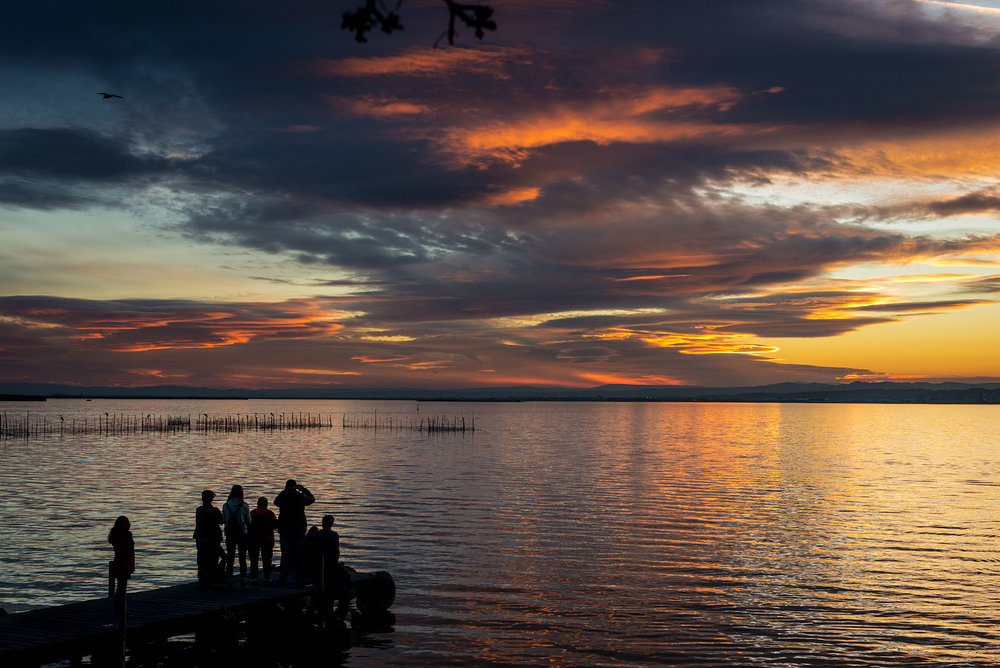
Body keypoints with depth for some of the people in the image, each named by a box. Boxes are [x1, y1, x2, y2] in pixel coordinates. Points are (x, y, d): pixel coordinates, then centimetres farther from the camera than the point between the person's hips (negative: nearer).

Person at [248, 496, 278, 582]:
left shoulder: (251, 513, 1)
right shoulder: (269, 514, -6)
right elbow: (276, 525, -1)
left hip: (253, 540, 2)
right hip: (267, 540, -2)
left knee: (253, 559, 9)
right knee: (266, 559, 5)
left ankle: (253, 577, 7)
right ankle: (266, 577, 2)